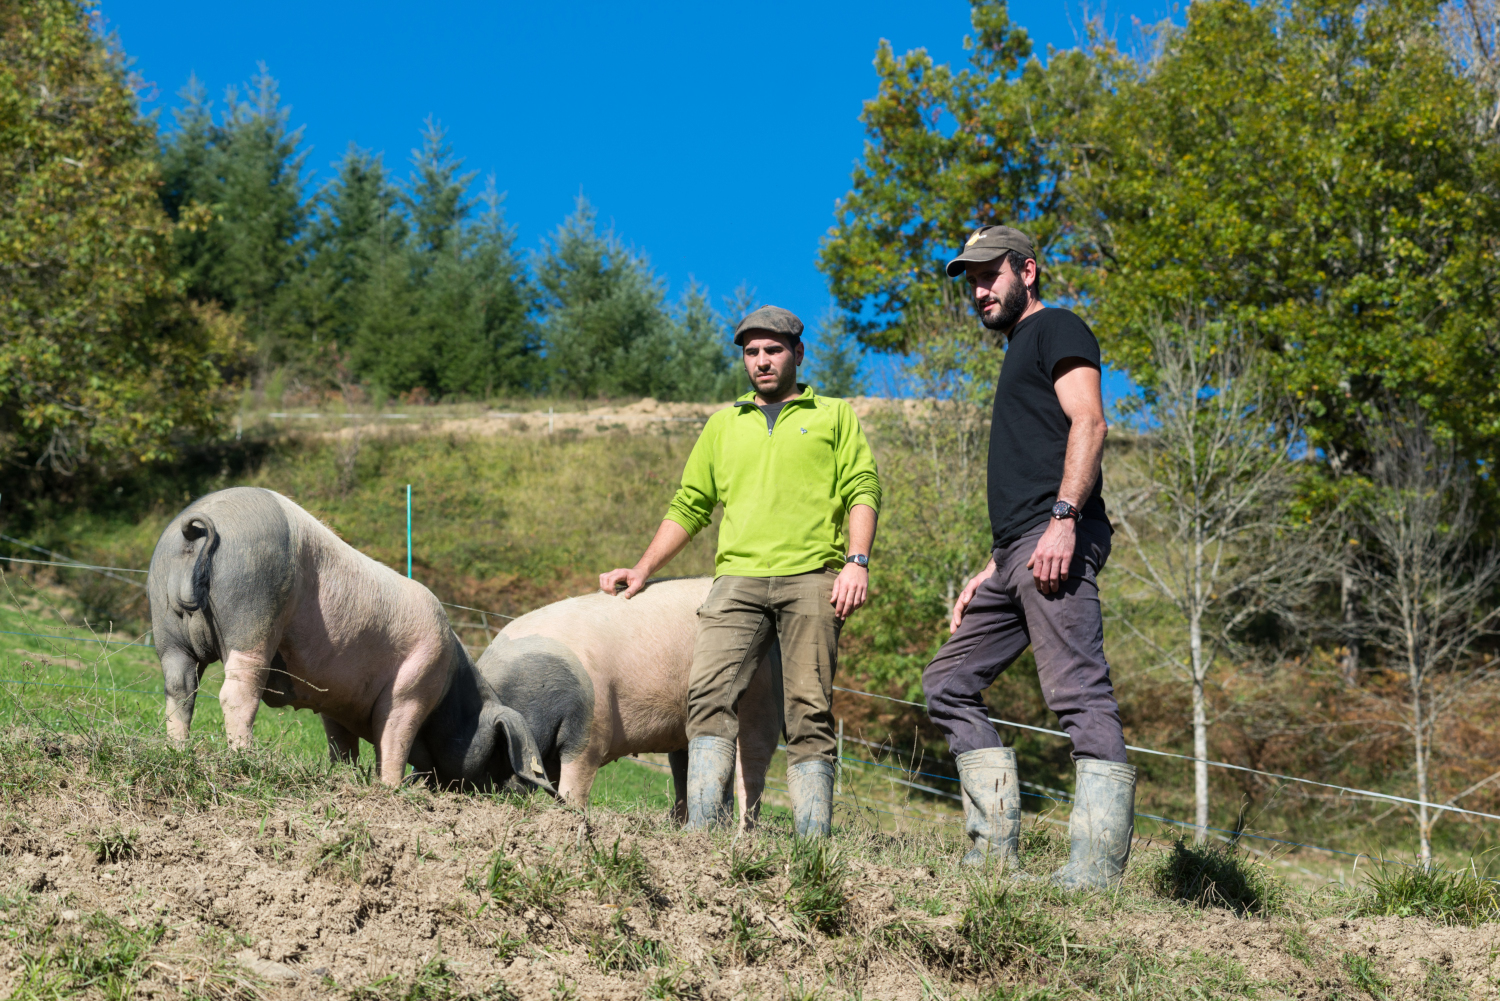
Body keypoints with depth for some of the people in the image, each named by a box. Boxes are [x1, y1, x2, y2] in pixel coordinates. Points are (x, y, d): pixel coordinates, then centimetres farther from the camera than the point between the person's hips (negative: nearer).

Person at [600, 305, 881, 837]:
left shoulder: (834, 416, 18)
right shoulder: (723, 424, 27)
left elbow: (863, 489, 8)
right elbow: (689, 505, 28)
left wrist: (857, 561, -7)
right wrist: (644, 569, 19)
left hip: (811, 578, -2)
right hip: (738, 577, 2)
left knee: (810, 713, -8)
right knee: (709, 695, -17)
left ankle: (814, 844, -11)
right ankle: (701, 833, -23)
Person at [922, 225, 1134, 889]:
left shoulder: (1056, 329, 3)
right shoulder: (1018, 355, 31)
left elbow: (1088, 422, -13)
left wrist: (1064, 518, -25)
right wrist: (992, 572, 26)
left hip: (1057, 542, -11)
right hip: (1014, 553, 11)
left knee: (1081, 696, -16)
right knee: (949, 683, 10)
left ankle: (1096, 873, -23)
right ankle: (995, 852, 7)